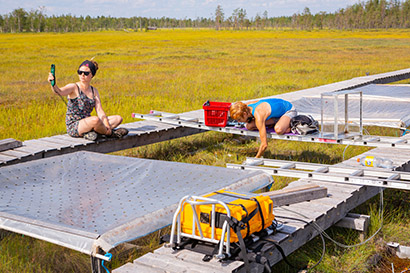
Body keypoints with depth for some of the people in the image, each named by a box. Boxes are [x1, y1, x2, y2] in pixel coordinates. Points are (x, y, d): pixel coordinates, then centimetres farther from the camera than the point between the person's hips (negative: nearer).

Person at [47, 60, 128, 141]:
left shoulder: (94, 91, 11)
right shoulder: (74, 87, -6)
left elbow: (100, 111, 2)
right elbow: (59, 91, -27)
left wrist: (107, 126, -13)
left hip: (87, 124, 7)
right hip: (73, 127, -7)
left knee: (118, 118, -3)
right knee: (95, 120, -37)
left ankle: (91, 132, -19)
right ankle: (110, 134, -9)